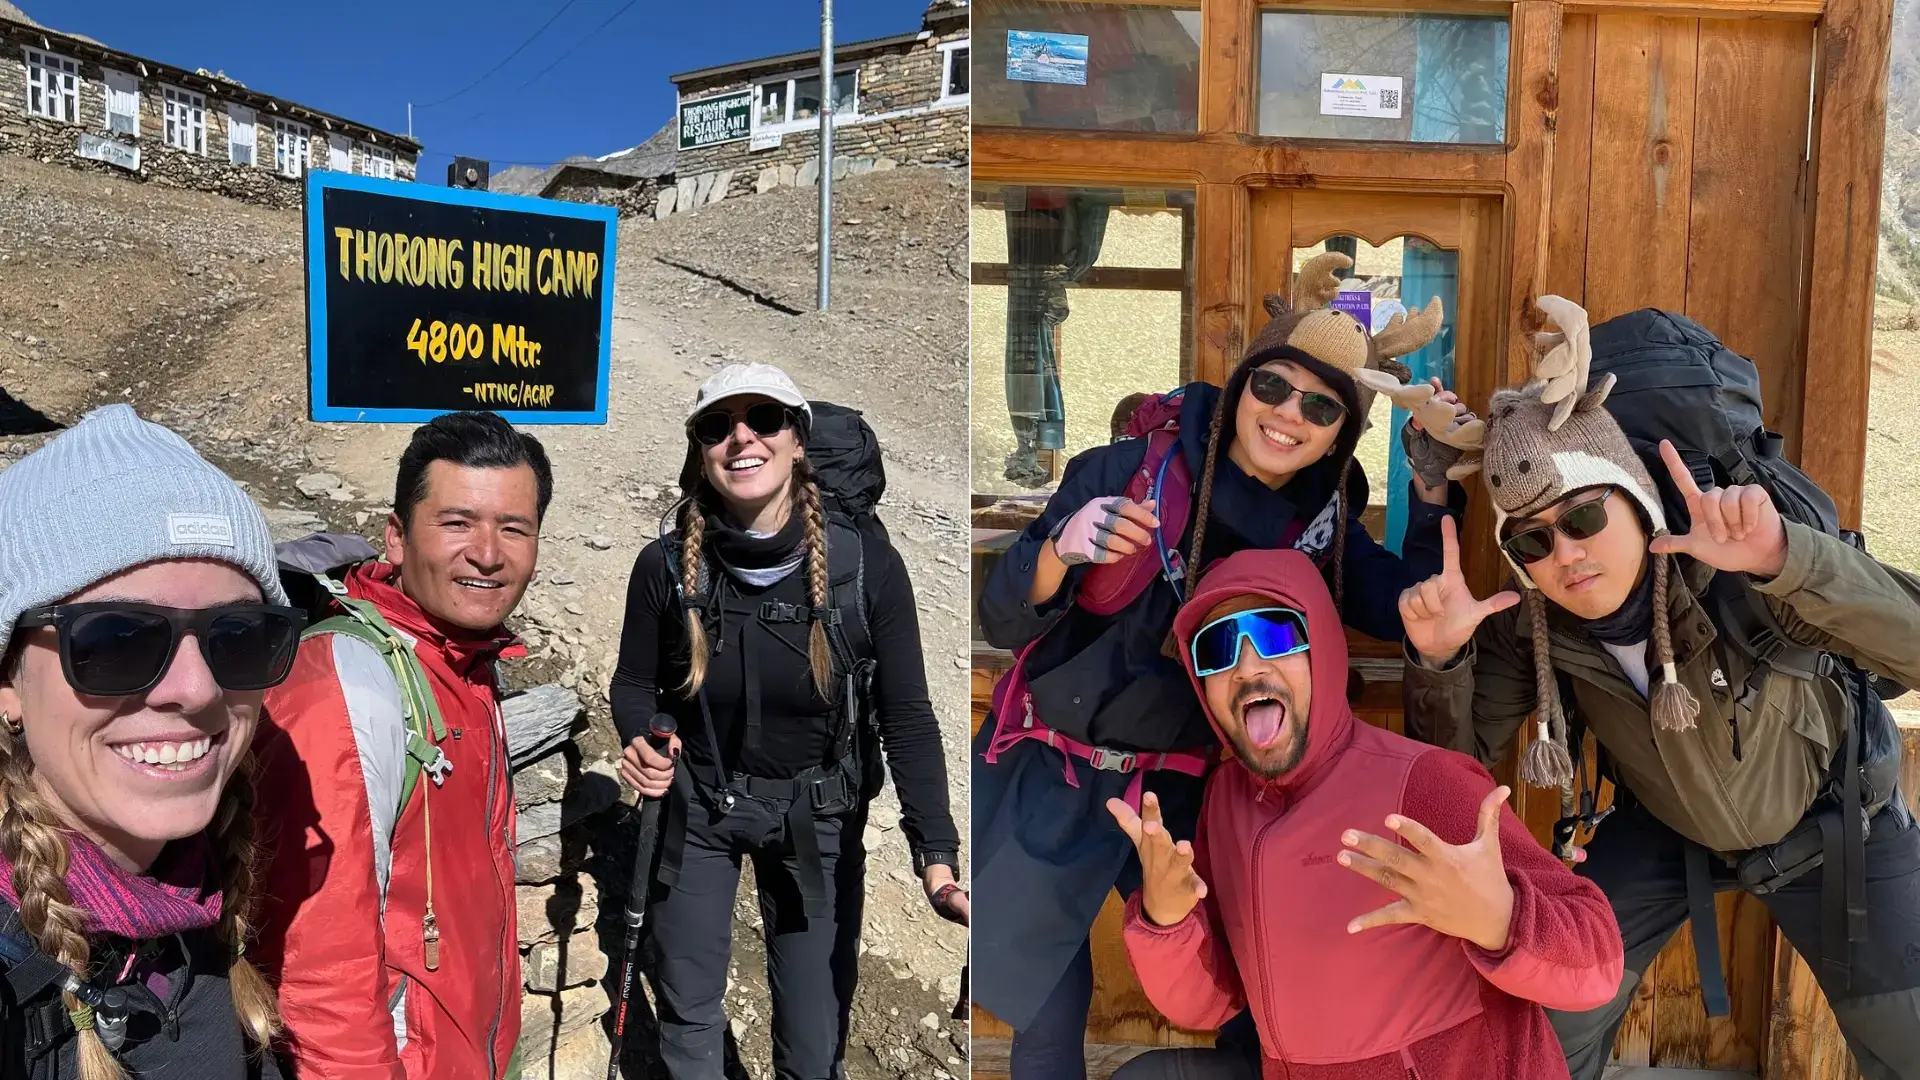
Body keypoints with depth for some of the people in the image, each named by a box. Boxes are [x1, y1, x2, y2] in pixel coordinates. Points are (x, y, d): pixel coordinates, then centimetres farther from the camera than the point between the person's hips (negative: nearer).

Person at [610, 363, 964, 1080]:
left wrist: (937, 859, -23)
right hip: (696, 804, 1)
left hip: (817, 818, -1)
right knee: (687, 1017, 16)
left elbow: (907, 718, -15)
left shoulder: (866, 565, -20)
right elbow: (634, 686, 0)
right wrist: (642, 746, -23)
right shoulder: (667, 566, -15)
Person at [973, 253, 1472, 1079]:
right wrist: (1062, 552, -33)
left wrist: (1433, 488, -17)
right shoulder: (1129, 472, -14)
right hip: (1050, 786, -2)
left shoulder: (1323, 525, -2)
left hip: (1189, 797, 2)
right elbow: (1003, 624, -13)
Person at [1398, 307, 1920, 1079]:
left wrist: (1784, 558, -60)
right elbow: (1460, 755, -16)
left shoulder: (1729, 570, -35)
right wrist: (1438, 658, -36)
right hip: (1664, 829, 2)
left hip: (1827, 817, -2)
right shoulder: (1529, 624, -24)